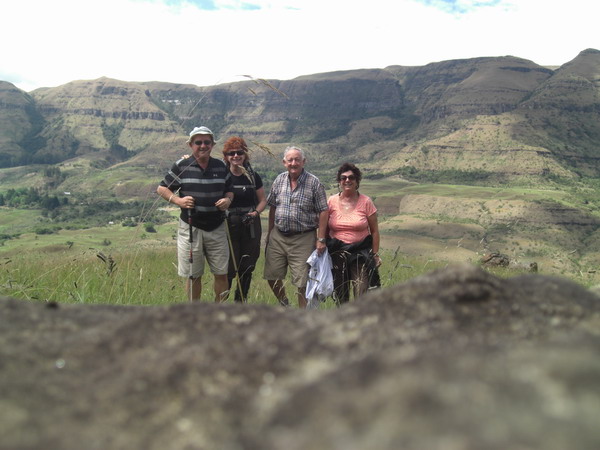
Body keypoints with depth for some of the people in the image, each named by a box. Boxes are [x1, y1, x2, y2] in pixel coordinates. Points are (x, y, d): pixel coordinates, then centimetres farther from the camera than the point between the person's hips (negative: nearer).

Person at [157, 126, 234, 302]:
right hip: (191, 228, -2)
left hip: (216, 227, 3)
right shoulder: (181, 166, -3)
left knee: (221, 273, 6)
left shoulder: (221, 166, 6)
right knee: (194, 276, 8)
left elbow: (229, 190, 17)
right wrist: (178, 200, -15)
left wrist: (228, 199, -6)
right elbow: (162, 188, 2)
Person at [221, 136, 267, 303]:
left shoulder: (253, 176, 6)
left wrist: (255, 213, -7)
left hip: (251, 227, 3)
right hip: (228, 226, -3)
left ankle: (241, 301, 26)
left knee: (247, 267, 10)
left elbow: (263, 200, 10)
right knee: (228, 267, -7)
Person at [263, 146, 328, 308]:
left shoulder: (314, 183, -6)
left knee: (302, 281, -1)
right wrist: (270, 232, 13)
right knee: (272, 276, 8)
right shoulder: (279, 180, 6)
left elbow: (323, 212, -7)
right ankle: (284, 305, 33)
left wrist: (320, 239, -11)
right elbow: (272, 208, 14)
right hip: (278, 236, 4)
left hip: (303, 238, -4)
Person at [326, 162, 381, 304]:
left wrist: (375, 254, 0)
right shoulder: (331, 202, 4)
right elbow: (325, 229, 10)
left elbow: (374, 231, 3)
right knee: (340, 295, 9)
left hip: (361, 254, -2)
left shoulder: (366, 202, -1)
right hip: (336, 254, 2)